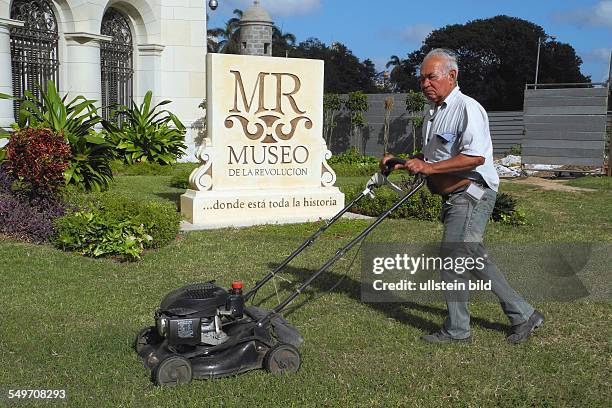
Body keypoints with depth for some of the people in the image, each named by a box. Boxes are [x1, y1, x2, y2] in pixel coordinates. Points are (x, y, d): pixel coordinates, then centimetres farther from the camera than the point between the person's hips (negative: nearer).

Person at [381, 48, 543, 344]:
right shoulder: (432, 115, 16)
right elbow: (429, 157, 26)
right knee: (475, 260, 14)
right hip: (454, 198, 10)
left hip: (471, 195, -10)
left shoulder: (468, 108, -14)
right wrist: (401, 162, 10)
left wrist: (428, 167, -24)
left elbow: (476, 156, -25)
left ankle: (456, 330, 10)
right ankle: (523, 315, 25)